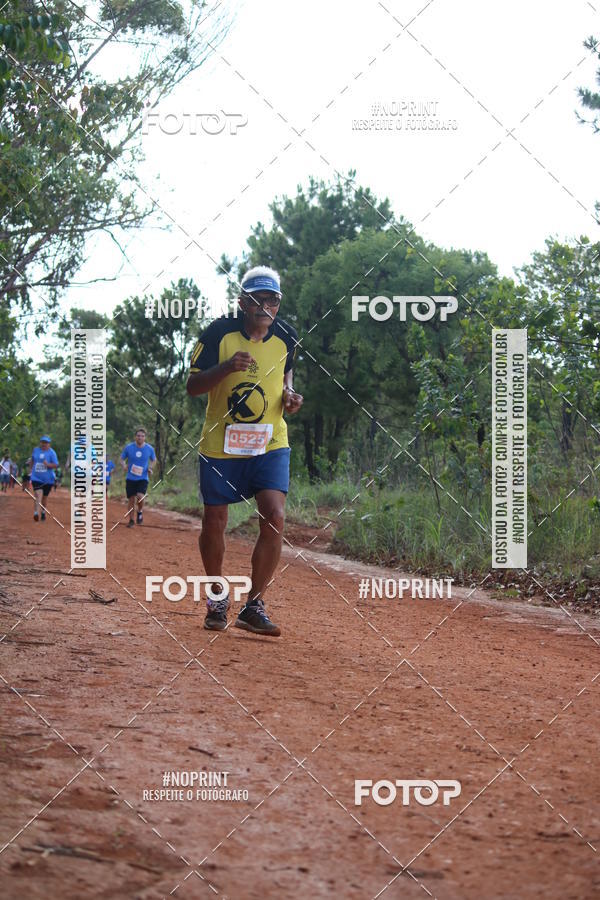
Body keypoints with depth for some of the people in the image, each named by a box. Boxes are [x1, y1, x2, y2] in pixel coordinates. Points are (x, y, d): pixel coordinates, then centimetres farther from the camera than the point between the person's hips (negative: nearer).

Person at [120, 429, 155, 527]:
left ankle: (140, 512, 7)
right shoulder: (129, 447, -4)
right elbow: (122, 459, 8)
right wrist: (124, 465, -13)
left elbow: (153, 460, 15)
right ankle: (131, 520, 22)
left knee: (140, 496, -23)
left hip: (143, 478, -1)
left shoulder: (149, 449, -2)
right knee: (132, 500, 4)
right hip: (130, 478, 1)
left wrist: (150, 468, -3)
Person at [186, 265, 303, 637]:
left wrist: (289, 394, 0)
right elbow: (193, 386, -10)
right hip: (221, 443, -1)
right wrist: (226, 367, -28)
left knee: (275, 518, -15)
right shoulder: (219, 333, -9)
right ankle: (218, 599, 29)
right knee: (214, 522, 5)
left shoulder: (286, 337, 0)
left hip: (270, 443, 1)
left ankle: (254, 606, -4)